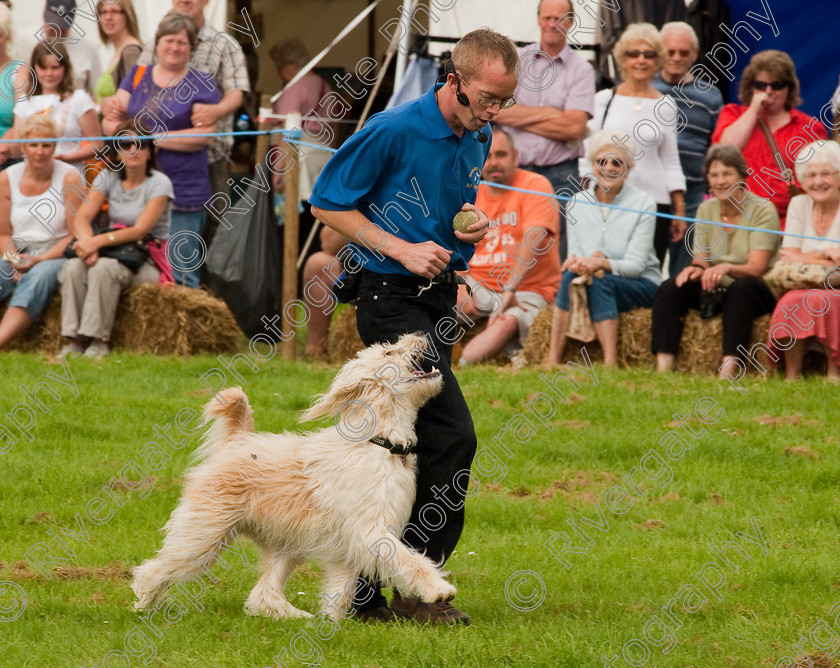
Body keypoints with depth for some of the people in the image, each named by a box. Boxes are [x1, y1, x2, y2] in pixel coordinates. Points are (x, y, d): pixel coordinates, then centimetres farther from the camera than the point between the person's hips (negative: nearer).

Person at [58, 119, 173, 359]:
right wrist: (87, 241, -26)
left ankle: (98, 341, -34)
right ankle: (74, 340, -30)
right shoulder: (108, 178, 8)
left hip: (149, 262, -5)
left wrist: (98, 241, -30)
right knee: (73, 267, -28)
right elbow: (82, 217, -3)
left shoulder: (159, 183, -7)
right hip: (115, 255, 5)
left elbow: (140, 231, -18)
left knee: (103, 268, -36)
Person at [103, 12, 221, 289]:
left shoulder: (201, 85, 2)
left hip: (184, 193, -4)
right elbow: (109, 122, 11)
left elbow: (203, 135, -9)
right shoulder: (138, 76, 14)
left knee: (180, 276, -6)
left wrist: (154, 139, -12)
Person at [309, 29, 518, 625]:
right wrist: (401, 249, -16)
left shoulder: (477, 140, 8)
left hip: (440, 294, 8)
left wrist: (473, 221, 3)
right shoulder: (394, 131, -15)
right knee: (451, 434, -15)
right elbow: (328, 204, -9)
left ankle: (363, 591, 15)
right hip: (391, 296, -8)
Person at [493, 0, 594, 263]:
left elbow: (574, 128, -9)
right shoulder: (516, 60, 10)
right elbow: (496, 110, -3)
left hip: (560, 175, -2)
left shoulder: (581, 70, 3)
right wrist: (549, 114, -10)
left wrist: (521, 117, -5)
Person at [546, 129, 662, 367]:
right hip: (599, 287, 3)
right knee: (572, 275, -30)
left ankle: (611, 364, -41)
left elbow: (635, 264, -13)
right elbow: (574, 254, 3)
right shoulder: (576, 203, 5)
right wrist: (579, 263, -22)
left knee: (599, 282, -34)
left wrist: (601, 263, -32)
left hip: (641, 286, -3)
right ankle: (552, 361, -36)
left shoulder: (643, 203, -7)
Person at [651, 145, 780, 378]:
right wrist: (697, 269, -21)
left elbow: (756, 268, -18)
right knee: (671, 288, -21)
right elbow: (701, 260, 4)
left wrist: (727, 268, -38)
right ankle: (663, 370, -34)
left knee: (741, 288, -38)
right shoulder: (706, 210, 7)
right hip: (715, 291, 5)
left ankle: (727, 372, -49)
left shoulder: (762, 210, -9)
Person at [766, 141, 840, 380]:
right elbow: (788, 259, 2)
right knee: (792, 301, -31)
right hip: (804, 288, 3)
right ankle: (791, 376, -29)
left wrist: (805, 259, -8)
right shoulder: (799, 205, 9)